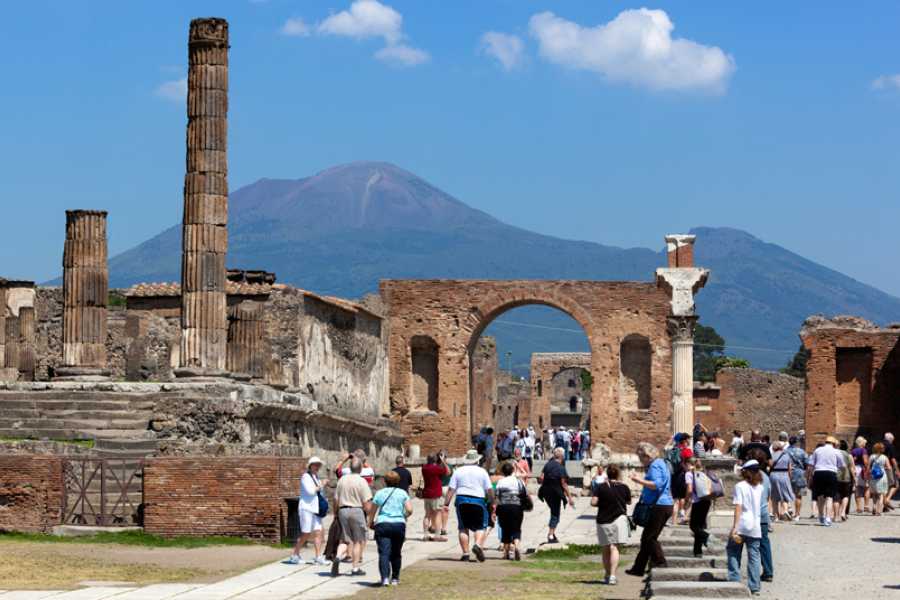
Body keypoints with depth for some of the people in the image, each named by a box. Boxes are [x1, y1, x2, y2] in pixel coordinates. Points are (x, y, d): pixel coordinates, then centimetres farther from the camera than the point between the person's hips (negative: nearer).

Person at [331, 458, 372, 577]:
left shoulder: (342, 480, 5)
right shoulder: (361, 481, -8)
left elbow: (336, 500, 8)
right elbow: (366, 503, -10)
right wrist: (367, 509, 10)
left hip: (343, 510, 4)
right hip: (357, 510, -4)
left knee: (347, 539, 13)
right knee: (358, 540, 8)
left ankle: (338, 556, -14)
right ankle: (355, 568, 8)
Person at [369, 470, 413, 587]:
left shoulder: (380, 493, 8)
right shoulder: (402, 493, 8)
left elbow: (371, 511, 8)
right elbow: (409, 510, -2)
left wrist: (371, 522, 26)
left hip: (382, 525, -1)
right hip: (399, 525, 1)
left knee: (384, 553, -9)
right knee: (396, 553, 16)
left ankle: (385, 578, -26)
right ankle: (395, 578, 22)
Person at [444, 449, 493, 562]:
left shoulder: (458, 471, 8)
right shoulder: (482, 471, 4)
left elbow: (451, 489, 2)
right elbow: (489, 490, 1)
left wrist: (446, 503, 2)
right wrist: (492, 502, 12)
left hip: (462, 501, 2)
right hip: (478, 501, -2)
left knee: (463, 528, 8)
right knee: (481, 527, 5)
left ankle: (465, 553, 3)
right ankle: (478, 544, -21)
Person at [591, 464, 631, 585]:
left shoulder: (600, 487, -7)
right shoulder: (624, 487, -2)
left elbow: (593, 502, -14)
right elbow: (629, 502, 13)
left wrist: (601, 504, 6)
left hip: (603, 521, 0)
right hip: (619, 519, 0)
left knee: (605, 550, 13)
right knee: (614, 548, -5)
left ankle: (608, 575, 23)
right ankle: (612, 575, -21)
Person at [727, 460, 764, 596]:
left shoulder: (740, 486, -7)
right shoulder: (759, 487, 8)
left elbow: (738, 508, -13)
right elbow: (760, 505, 13)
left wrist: (734, 527, -15)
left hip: (742, 524, -4)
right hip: (755, 526, 4)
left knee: (733, 553, 10)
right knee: (754, 556, 6)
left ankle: (734, 582, 3)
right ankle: (754, 587, 5)